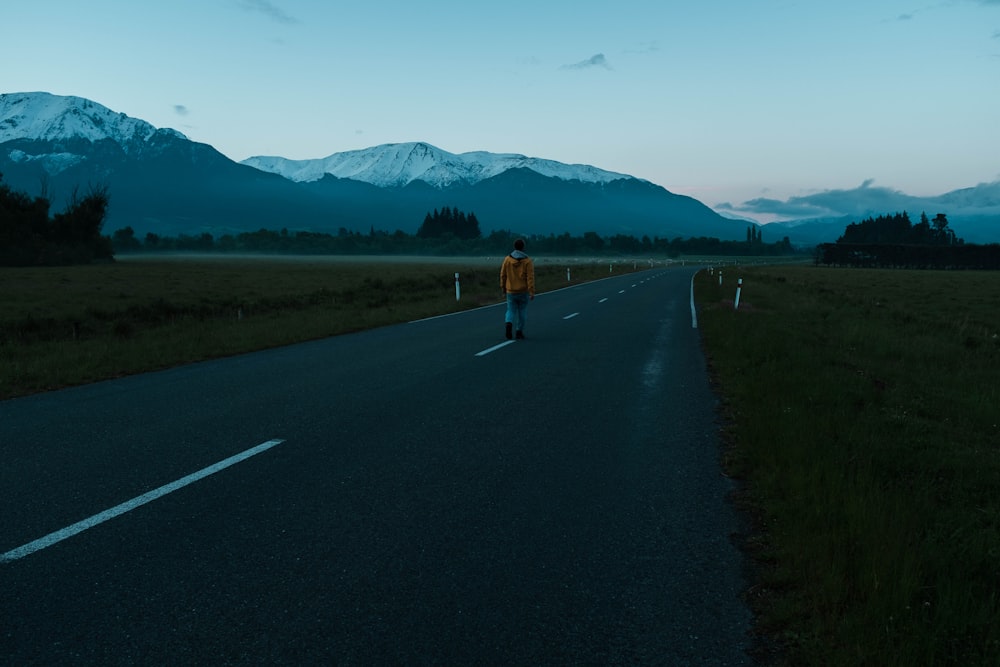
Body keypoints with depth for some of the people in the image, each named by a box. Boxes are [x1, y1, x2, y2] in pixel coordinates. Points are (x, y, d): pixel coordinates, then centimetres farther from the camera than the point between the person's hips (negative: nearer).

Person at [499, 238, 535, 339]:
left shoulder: (507, 259, -4)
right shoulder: (527, 261, -9)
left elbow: (503, 275, 2)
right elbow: (530, 278, -15)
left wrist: (503, 287, 17)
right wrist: (532, 292, -14)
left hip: (511, 291, 1)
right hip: (523, 291, -1)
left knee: (511, 311, 9)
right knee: (522, 312, 15)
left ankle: (509, 325, -20)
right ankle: (519, 332, 17)